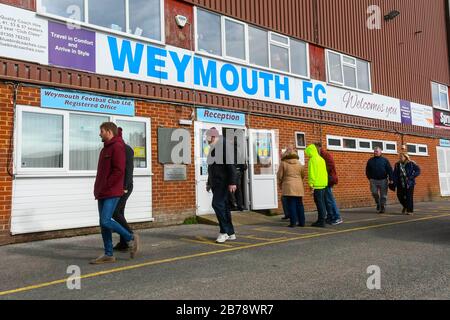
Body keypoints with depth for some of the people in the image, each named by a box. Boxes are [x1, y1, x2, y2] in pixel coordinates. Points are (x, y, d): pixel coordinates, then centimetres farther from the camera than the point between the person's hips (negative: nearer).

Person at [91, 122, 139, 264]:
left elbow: (119, 170, -20)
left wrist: (106, 186, -16)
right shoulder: (106, 148, 19)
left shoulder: (117, 146, -11)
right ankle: (108, 255, 15)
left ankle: (131, 238, 5)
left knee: (106, 221, -14)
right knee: (103, 223, 8)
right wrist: (98, 188, 14)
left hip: (112, 193, -10)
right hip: (102, 193, 10)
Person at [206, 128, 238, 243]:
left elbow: (231, 165, -17)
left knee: (218, 204, -15)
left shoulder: (224, 146, -10)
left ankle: (224, 232, -6)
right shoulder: (213, 149, 16)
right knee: (223, 207, 8)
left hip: (223, 182, -9)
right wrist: (209, 183, 25)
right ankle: (230, 233, 14)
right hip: (216, 183, 9)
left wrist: (232, 182, -22)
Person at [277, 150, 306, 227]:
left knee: (291, 205, -2)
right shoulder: (299, 164, 8)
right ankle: (302, 222, 11)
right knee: (299, 204, 9)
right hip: (299, 187, 4)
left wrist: (280, 184, 15)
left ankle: (293, 222, -5)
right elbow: (303, 175, 13)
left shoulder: (283, 163, -3)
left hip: (288, 187, -4)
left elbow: (279, 176, -1)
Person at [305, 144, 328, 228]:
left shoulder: (312, 160, -11)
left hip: (317, 185, -9)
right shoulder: (321, 159, 15)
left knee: (319, 203, -6)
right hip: (323, 184, 9)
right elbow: (325, 172, 17)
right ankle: (321, 220, 18)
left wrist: (311, 185, -14)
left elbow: (311, 173, -16)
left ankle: (321, 221, -4)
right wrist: (325, 182, 20)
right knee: (322, 202, 12)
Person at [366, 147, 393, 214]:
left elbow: (389, 170, -1)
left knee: (383, 195, 2)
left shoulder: (385, 160, 3)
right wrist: (369, 178, 6)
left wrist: (390, 179, -7)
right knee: (374, 193, -7)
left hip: (383, 180, -1)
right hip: (374, 180, 2)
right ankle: (378, 203, 20)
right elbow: (367, 170, 14)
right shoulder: (370, 160, 9)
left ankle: (382, 207, 12)